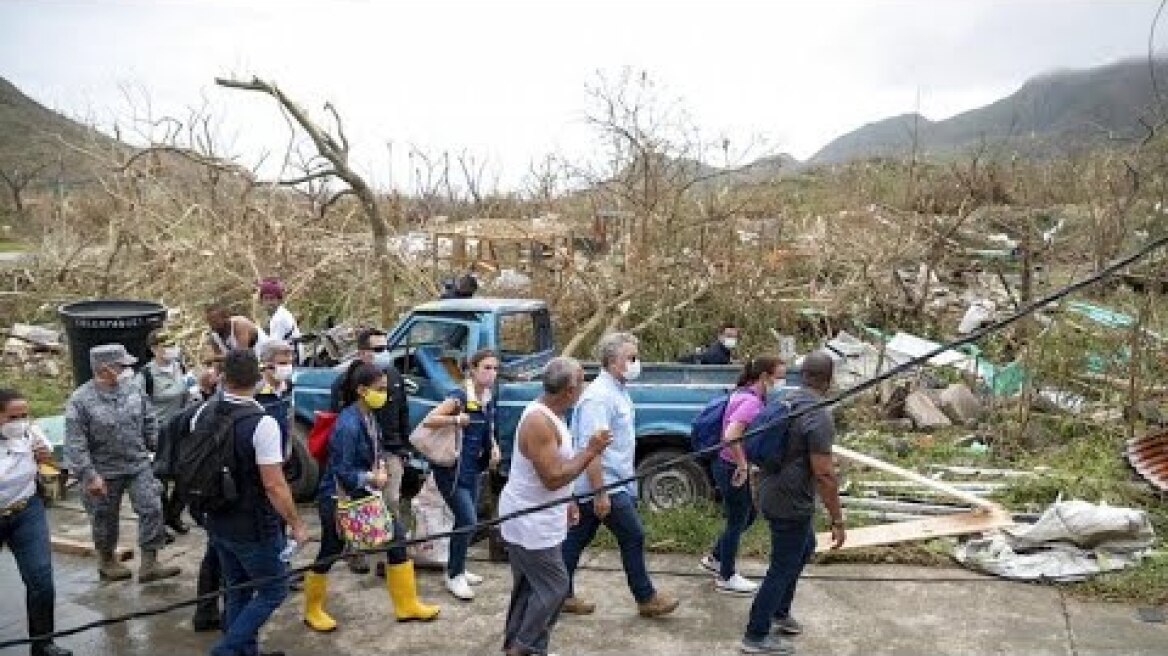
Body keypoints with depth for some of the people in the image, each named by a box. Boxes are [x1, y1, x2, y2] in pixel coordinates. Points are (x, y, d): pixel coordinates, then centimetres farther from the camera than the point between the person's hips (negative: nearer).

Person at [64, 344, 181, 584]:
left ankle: (149, 564, 3)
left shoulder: (133, 389, -2)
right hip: (105, 472, -3)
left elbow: (149, 424, 9)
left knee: (152, 509, -5)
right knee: (105, 519, 13)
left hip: (139, 466, 3)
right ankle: (107, 562, 36)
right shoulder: (81, 400, -15)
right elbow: (75, 444, -15)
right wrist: (89, 475, -18)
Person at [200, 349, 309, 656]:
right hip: (254, 527, -7)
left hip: (217, 523, 7)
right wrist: (296, 525, -11)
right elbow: (274, 485, -23)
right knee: (274, 590, 9)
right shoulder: (262, 423, -24)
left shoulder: (203, 414, -3)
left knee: (237, 590, 20)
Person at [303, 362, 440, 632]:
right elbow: (341, 473, -24)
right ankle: (312, 610, 33)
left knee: (396, 538, 6)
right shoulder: (348, 425, -26)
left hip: (363, 493, 8)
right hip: (337, 497, -8)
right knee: (329, 554, 9)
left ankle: (407, 605, 18)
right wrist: (372, 478, -17)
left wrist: (379, 469, -3)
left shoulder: (369, 417, -1)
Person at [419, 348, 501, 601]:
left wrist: (494, 447, 3)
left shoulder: (489, 399, 5)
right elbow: (428, 421, -23)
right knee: (467, 520, -11)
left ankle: (457, 569, 30)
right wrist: (456, 419, -34)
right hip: (451, 469, -8)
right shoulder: (459, 396, -18)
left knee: (467, 521, 14)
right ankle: (455, 576, 4)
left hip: (473, 469, 8)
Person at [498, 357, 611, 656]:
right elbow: (553, 478, -27)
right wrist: (591, 451, -21)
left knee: (528, 588, 17)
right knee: (554, 587, 0)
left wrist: (565, 503, 19)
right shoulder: (538, 422, -26)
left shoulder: (548, 415, 6)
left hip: (534, 519, 10)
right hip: (531, 523, -10)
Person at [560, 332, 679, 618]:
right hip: (604, 486, -9)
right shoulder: (599, 396, -21)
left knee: (576, 538, 14)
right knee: (633, 537, 2)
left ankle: (562, 594, 23)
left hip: (614, 482, 9)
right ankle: (646, 598, 16)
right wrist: (600, 493, -26)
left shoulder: (618, 391, 10)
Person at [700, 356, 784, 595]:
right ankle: (726, 578, 22)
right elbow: (731, 437, -34)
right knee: (737, 521, 6)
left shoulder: (745, 394, 7)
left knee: (748, 515, 23)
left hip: (732, 466, 10)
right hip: (732, 468, -10)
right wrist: (742, 467, -23)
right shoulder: (751, 401, -24)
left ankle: (715, 558, 36)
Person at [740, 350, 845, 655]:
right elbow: (824, 474, -25)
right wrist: (837, 520, -18)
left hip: (772, 494, 9)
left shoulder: (788, 402, 4)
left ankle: (780, 613, 37)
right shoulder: (819, 416, -23)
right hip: (791, 504, -9)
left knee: (805, 547, 27)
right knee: (782, 568, 4)